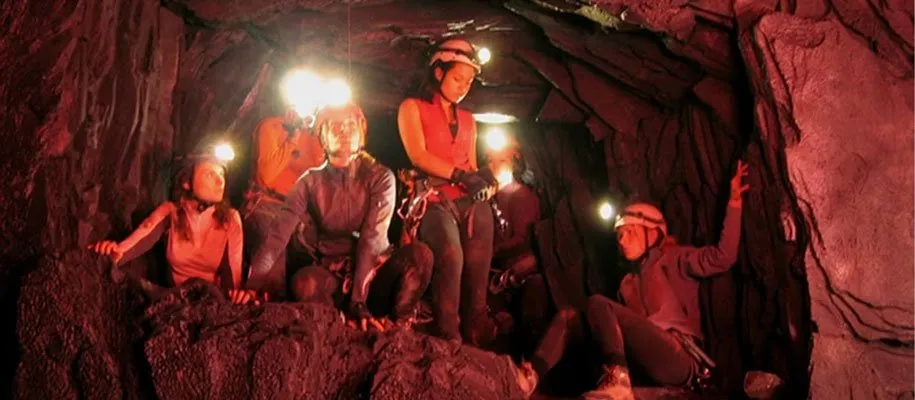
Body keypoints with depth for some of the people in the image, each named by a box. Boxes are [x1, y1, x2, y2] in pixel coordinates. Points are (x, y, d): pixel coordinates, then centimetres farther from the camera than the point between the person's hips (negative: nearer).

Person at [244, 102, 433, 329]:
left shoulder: (380, 177, -3)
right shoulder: (310, 182, 0)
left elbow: (372, 238, -16)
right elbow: (278, 236, -12)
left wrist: (359, 300, -29)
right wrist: (253, 285, -29)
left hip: (375, 275, 0)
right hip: (333, 280, 0)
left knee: (419, 253, -29)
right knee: (305, 281, -34)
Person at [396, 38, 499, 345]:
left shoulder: (467, 119, 25)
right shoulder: (412, 107, 10)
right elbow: (418, 156, -4)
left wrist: (482, 181, -4)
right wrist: (460, 175, -14)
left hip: (471, 201, 5)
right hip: (434, 200, -5)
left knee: (478, 268, -6)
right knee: (451, 255, -28)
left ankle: (478, 336, 0)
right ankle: (448, 338, -25)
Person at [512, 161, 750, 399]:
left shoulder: (673, 259, 10)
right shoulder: (628, 282, 27)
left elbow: (722, 257, -6)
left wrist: (734, 203, -13)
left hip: (678, 359, -6)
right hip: (643, 363, 6)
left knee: (598, 305, -21)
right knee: (569, 316, -4)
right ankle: (531, 375, -26)